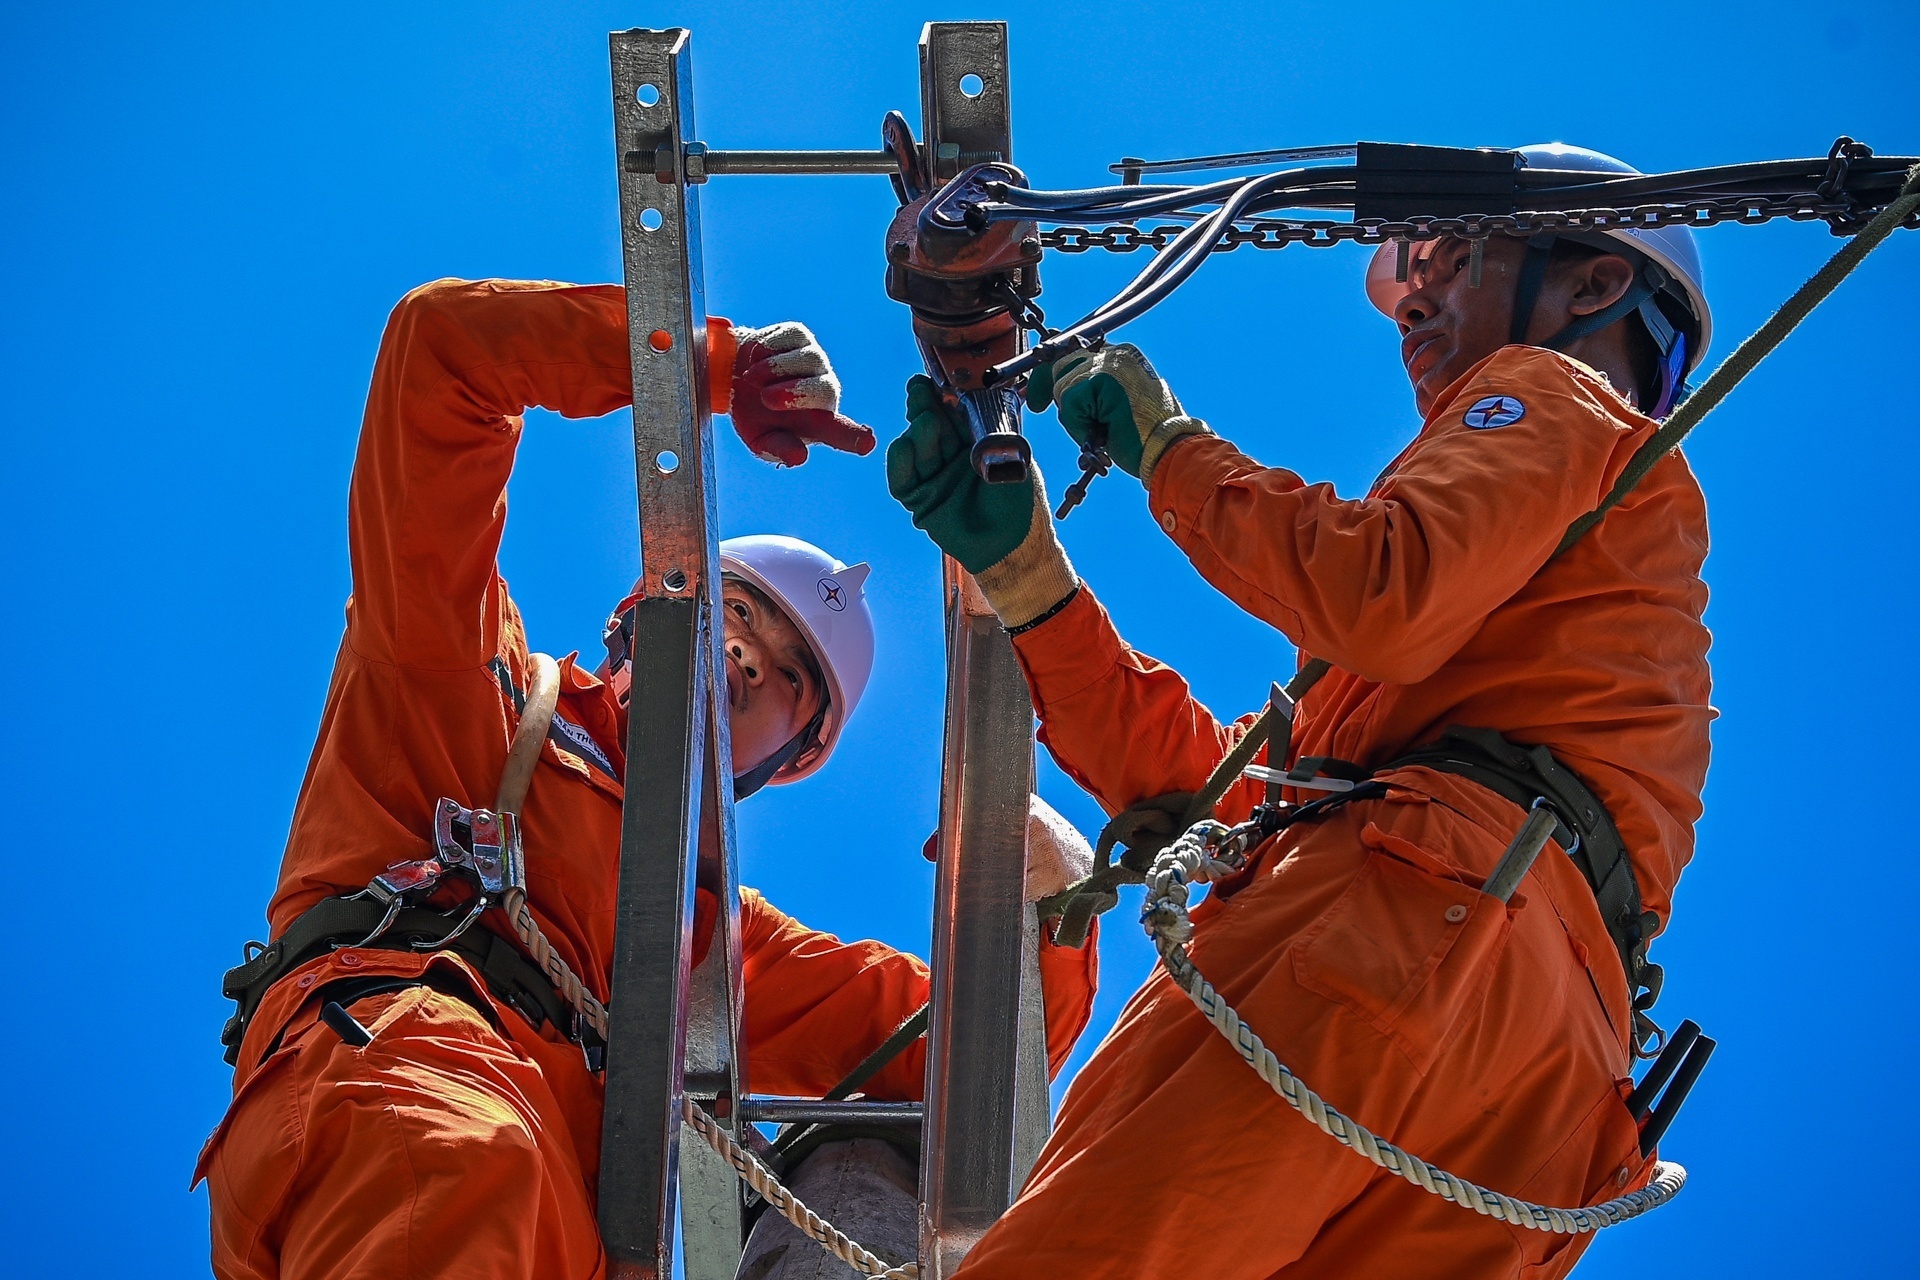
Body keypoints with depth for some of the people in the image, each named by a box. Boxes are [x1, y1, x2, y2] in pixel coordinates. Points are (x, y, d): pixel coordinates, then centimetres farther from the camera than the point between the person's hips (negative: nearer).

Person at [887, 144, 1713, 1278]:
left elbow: (1382, 601, -7)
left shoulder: (1556, 397, 17)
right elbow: (1203, 783, 32)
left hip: (1420, 911, -8)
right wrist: (1021, 568, 27)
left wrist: (1169, 448, 9)